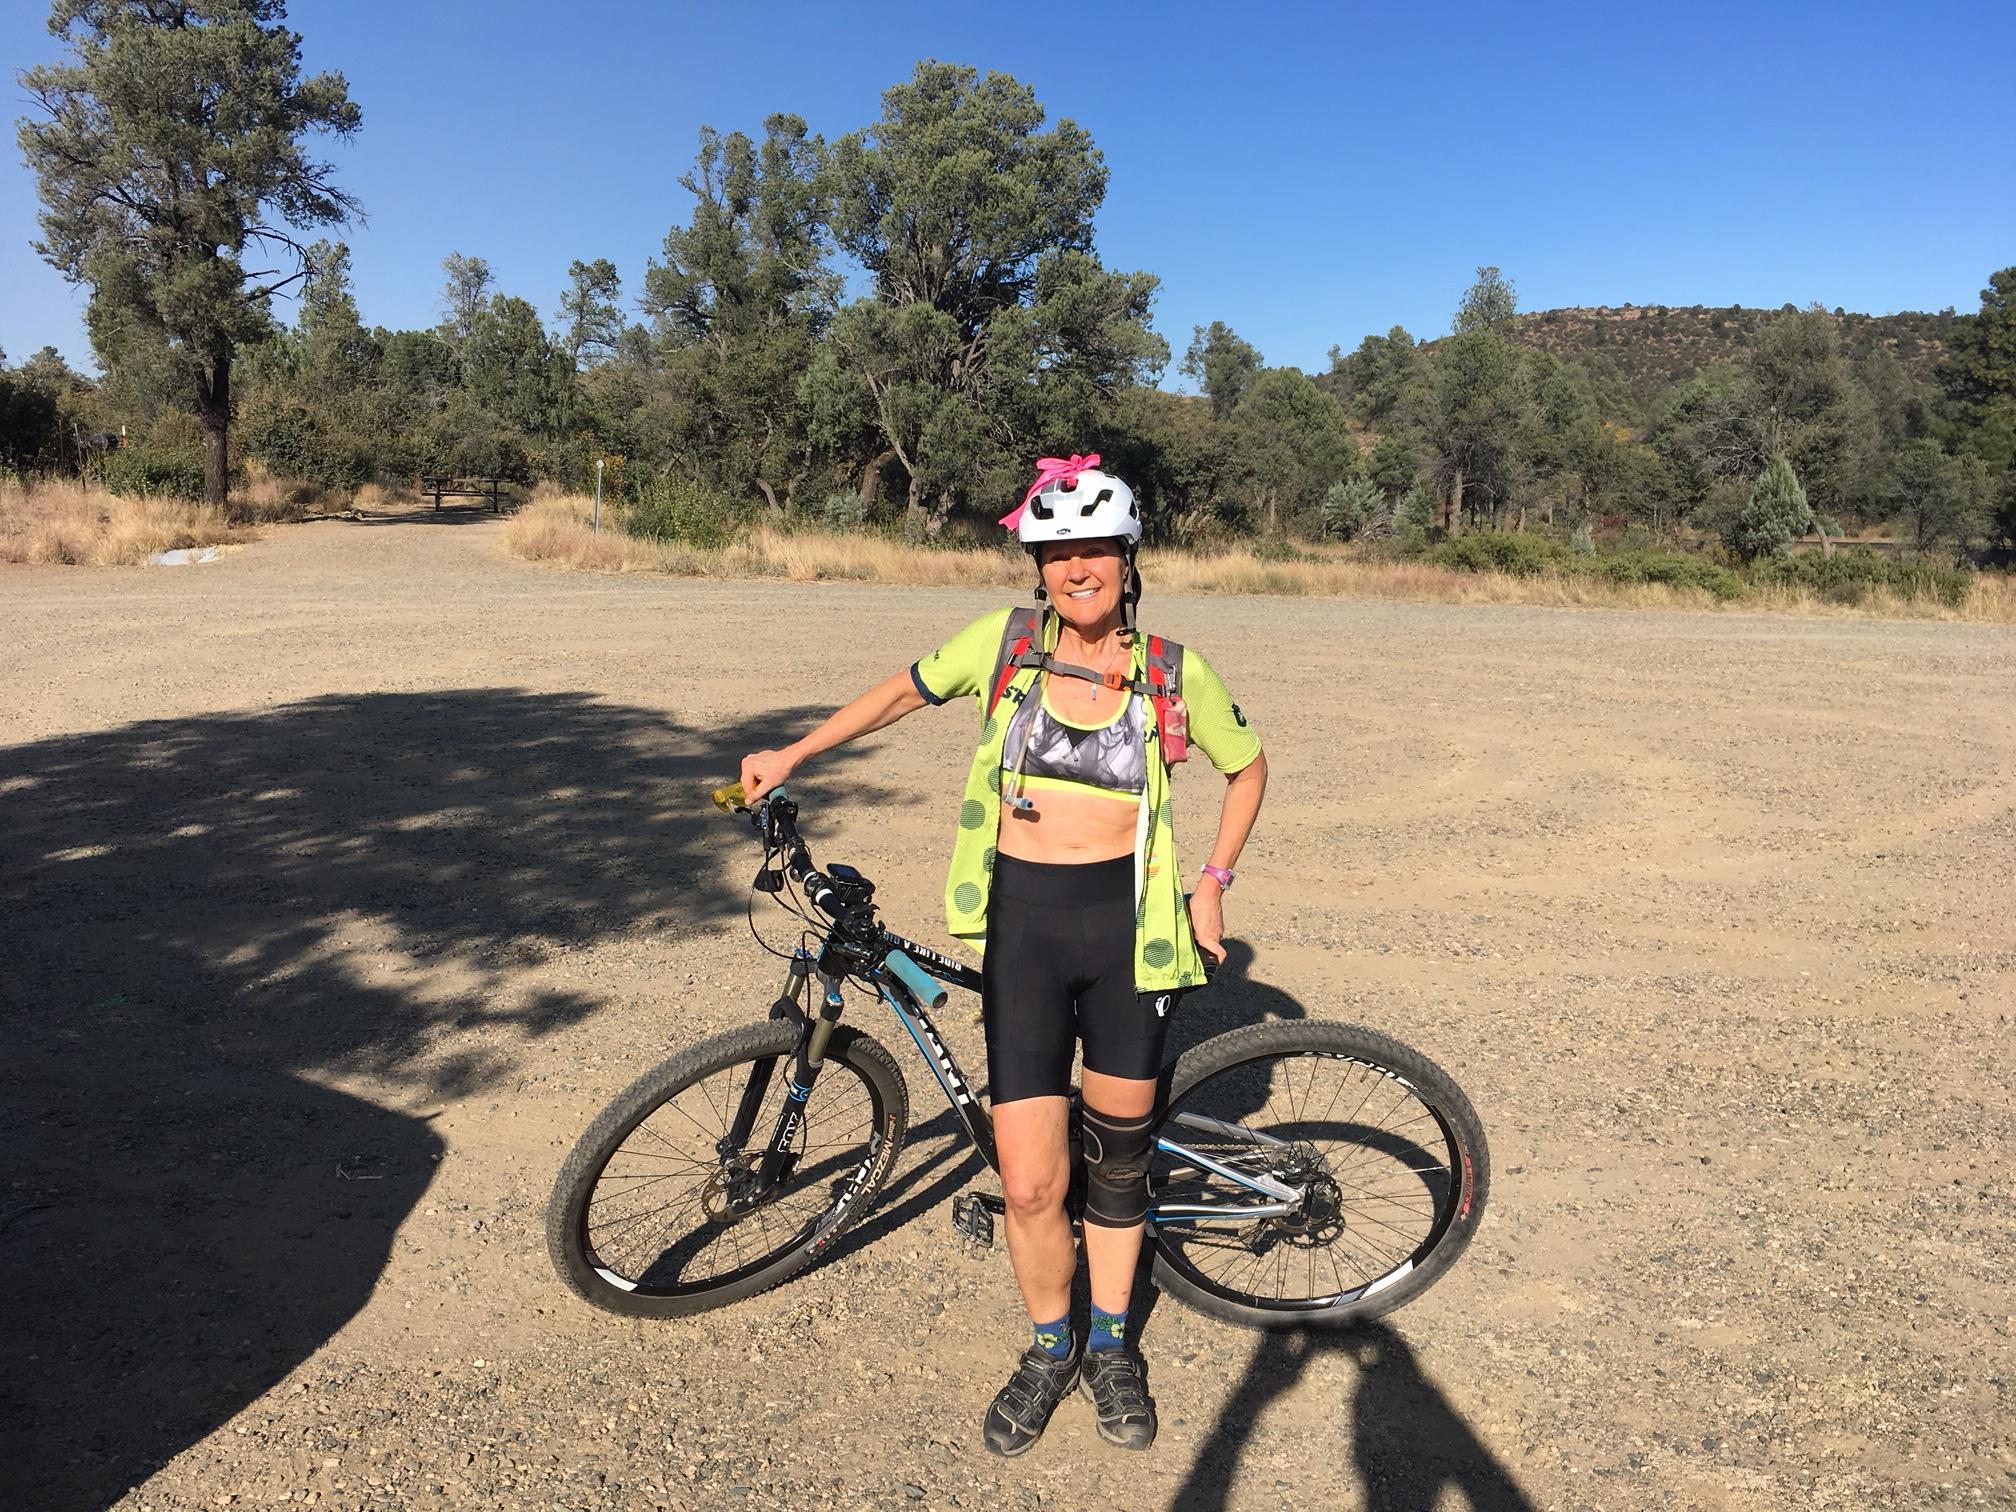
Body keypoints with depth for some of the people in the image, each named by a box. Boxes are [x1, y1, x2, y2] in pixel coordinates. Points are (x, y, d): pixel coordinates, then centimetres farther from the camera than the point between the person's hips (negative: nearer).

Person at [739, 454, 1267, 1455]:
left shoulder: (1174, 671, -3)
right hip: (1022, 921, 0)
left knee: (1118, 1157, 14)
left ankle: (1111, 1346, 40)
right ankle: (1049, 1347, 30)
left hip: (1127, 922, 0)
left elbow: (1247, 768, 13)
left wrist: (1214, 880, 5)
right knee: (1029, 1184, -1)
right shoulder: (1003, 641, -1)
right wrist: (792, 756, 17)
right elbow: (907, 691, 15)